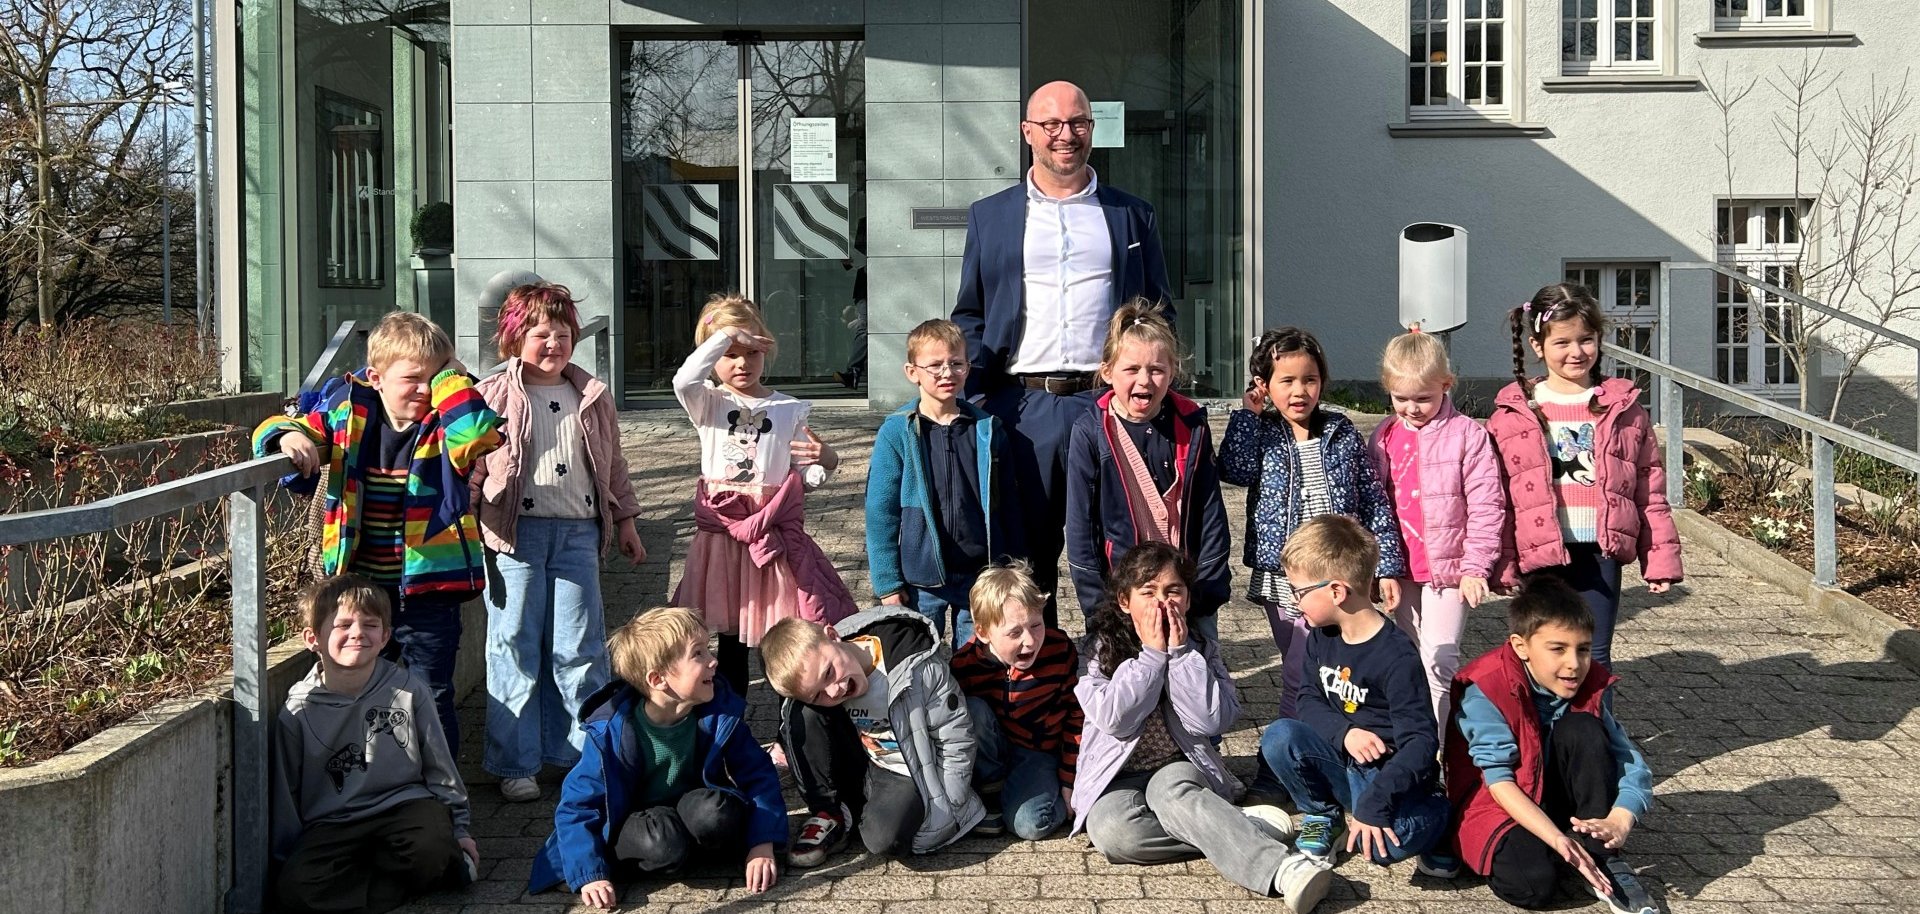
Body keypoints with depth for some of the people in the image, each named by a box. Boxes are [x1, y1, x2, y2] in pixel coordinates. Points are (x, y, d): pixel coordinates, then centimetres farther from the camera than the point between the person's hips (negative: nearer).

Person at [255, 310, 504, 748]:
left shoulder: (446, 427, -9)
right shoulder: (347, 410, -2)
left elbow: (480, 432, -32)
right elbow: (273, 432, 6)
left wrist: (450, 377, -19)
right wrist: (290, 436, -18)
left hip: (429, 593, -3)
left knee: (431, 702, 7)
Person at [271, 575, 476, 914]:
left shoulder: (409, 689, -3)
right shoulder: (298, 711, -2)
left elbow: (440, 766, 8)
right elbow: (285, 797, 8)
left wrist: (458, 828, 12)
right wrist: (288, 859, 9)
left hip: (405, 804, -2)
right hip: (332, 825, 2)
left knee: (431, 849, -35)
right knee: (295, 886, -27)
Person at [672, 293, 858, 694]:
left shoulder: (789, 409, 6)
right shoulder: (709, 404, 3)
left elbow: (804, 479, 7)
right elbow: (684, 380, -21)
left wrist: (824, 462, -15)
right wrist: (725, 335, -19)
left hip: (775, 532, 0)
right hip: (721, 531, 0)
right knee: (730, 636, 10)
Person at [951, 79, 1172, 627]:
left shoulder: (1132, 216, 13)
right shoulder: (989, 216, 12)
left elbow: (1160, 314, 15)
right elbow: (969, 317, 13)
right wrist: (974, 396, -2)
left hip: (1111, 401, 0)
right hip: (1023, 403, 0)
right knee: (1027, 552, 5)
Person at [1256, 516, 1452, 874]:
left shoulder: (1397, 657, -22)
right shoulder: (1322, 638, 1)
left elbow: (1421, 743, -24)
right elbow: (1310, 700, 6)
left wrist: (1373, 804, -33)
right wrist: (1343, 732, -18)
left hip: (1389, 775, -6)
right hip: (1340, 761, 6)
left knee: (1382, 843, -34)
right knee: (1279, 735, -22)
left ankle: (1433, 815, 2)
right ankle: (1321, 814, 4)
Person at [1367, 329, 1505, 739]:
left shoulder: (1467, 435, -9)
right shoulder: (1383, 438, 7)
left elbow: (1486, 506, -10)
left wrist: (1475, 567, -13)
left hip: (1447, 567, -5)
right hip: (1401, 570, 5)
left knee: (1438, 659, -7)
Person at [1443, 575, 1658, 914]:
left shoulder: (1593, 686, -8)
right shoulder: (1485, 692, -23)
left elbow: (1630, 762, -13)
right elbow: (1499, 782, -26)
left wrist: (1619, 822, -34)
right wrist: (1557, 838, -39)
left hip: (1557, 798, 5)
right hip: (1500, 806, -4)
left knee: (1581, 729, -24)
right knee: (1533, 882, -35)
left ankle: (1604, 861, -17)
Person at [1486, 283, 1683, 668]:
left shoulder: (1623, 407, 5)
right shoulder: (1513, 413, 0)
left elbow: (1651, 490, 6)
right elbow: (1497, 496, 0)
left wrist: (1660, 557, 3)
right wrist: (1502, 563, -4)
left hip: (1601, 550, 1)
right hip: (1542, 553, -1)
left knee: (1596, 657, 6)